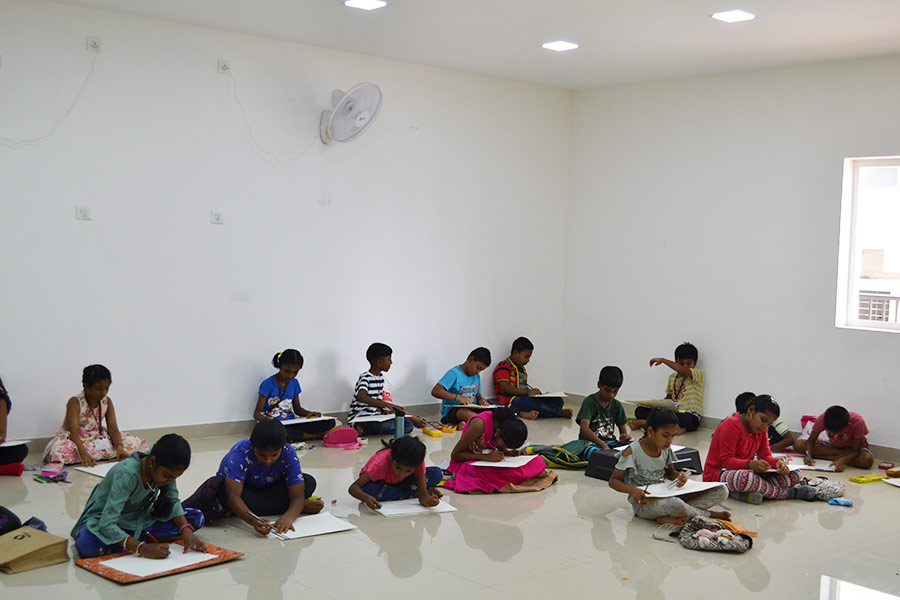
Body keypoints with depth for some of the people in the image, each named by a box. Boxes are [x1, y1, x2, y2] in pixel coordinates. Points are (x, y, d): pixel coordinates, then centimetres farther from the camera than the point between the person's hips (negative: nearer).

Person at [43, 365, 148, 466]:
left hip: (98, 438, 5)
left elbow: (113, 428, -8)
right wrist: (84, 453, -43)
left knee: (135, 442, -12)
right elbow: (73, 432, -27)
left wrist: (119, 446, -29)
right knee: (60, 450, -41)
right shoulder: (75, 402, -19)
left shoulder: (107, 402, -4)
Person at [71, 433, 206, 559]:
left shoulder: (166, 469, -16)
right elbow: (107, 524, -37)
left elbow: (173, 501, -2)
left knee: (196, 518, -11)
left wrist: (186, 530, -21)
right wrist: (142, 549, -46)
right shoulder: (126, 474, -34)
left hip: (139, 517, 7)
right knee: (87, 545, -41)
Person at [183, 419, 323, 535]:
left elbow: (297, 495, -28)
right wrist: (253, 520, -61)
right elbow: (233, 495, -43)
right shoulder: (241, 453, -35)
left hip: (267, 489, 1)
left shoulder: (289, 454, -27)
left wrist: (288, 517, -50)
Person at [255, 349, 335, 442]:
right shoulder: (268, 384, -7)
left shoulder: (294, 383, 10)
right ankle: (315, 435, -23)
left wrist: (309, 413, -4)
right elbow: (257, 413, -9)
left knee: (330, 423, -14)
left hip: (292, 424, 4)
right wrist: (265, 419, -33)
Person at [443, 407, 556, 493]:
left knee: (538, 462, -9)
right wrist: (487, 457, -30)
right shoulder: (479, 424, -29)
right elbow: (455, 454, -22)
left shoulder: (510, 422, -11)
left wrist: (508, 453, -12)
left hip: (491, 460, 5)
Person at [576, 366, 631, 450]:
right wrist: (603, 445, -39)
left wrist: (624, 436, -17)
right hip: (590, 442, -6)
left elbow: (623, 430, 11)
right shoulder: (589, 402, -9)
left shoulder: (617, 405, 10)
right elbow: (584, 428, -25)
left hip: (610, 442, 6)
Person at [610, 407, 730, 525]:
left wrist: (679, 476, -5)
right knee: (674, 504, -43)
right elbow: (613, 481, -9)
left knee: (722, 491, -6)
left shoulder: (666, 449, 5)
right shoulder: (633, 451, -13)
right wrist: (632, 490, -29)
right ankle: (709, 514, -9)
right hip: (644, 503, -7)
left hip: (665, 496, 7)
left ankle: (667, 517, -22)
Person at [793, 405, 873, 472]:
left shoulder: (858, 422, -32)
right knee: (798, 445, -22)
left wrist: (842, 460, -46)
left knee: (867, 460, -39)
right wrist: (808, 456, -35)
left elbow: (855, 450, -27)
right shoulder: (822, 419, -25)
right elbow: (811, 441, -16)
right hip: (833, 445, 3)